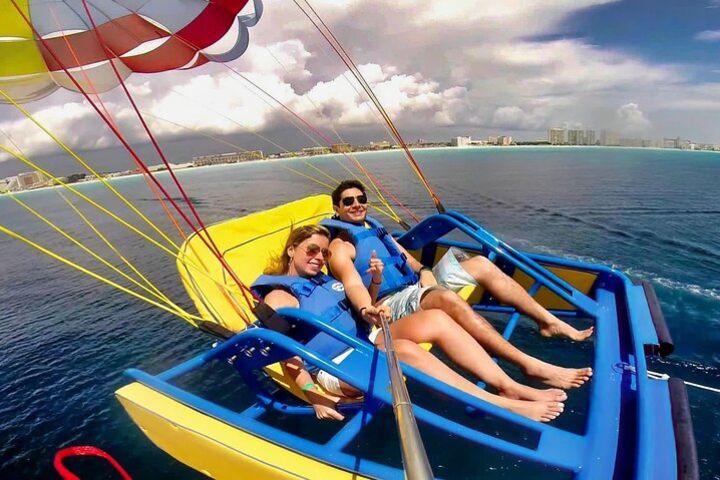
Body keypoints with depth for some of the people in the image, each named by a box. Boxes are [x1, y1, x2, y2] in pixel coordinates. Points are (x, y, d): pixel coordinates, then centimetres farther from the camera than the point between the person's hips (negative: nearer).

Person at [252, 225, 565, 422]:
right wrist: (313, 396, -25)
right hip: (337, 366, -7)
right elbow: (288, 355, -12)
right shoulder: (279, 296, -4)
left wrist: (375, 282, 4)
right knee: (404, 350, -35)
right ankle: (505, 405, -31)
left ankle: (511, 387, -17)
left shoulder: (324, 280, 19)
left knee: (434, 319, -15)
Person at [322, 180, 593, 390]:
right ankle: (531, 366, -37)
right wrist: (368, 311, -37)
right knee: (446, 298, -37)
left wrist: (424, 271, -1)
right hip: (391, 303, -8)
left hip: (416, 287, 9)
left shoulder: (375, 229, 24)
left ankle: (550, 322, -2)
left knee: (480, 264, -2)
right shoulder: (341, 245, -1)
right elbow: (352, 283, -18)